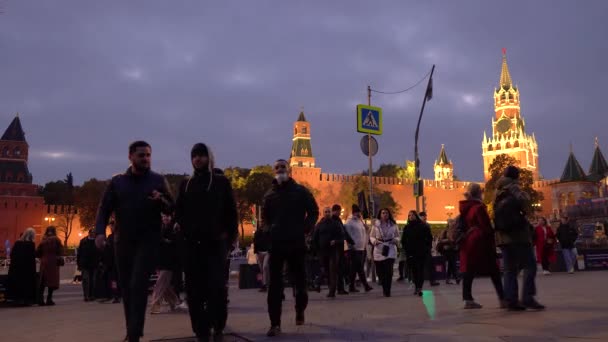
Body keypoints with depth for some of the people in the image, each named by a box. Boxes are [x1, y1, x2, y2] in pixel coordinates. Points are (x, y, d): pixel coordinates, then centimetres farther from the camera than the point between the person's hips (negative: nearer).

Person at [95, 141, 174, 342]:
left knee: (138, 286, -13)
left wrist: (161, 200, -20)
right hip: (123, 241, 3)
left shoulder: (158, 180, 3)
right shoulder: (117, 182, 6)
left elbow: (171, 208, 3)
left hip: (148, 240, -3)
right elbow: (104, 209, 3)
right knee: (126, 287, 10)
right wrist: (100, 232, -14)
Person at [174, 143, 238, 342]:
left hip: (215, 243, -3)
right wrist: (182, 227, -3)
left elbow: (231, 211, 3)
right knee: (194, 291, 3)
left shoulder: (221, 181, 6)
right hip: (192, 244, 3)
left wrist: (230, 235, -5)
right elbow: (179, 210, 16)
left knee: (217, 288, -9)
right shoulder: (186, 184, 15)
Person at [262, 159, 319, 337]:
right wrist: (273, 230, 9)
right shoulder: (270, 194, 9)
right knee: (275, 284, -3)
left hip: (296, 243, -1)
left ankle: (300, 310, 35)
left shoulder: (300, 191, 2)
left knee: (299, 280, 10)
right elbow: (265, 216, 21)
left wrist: (304, 229, -3)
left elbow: (313, 212, 5)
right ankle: (275, 323, -1)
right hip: (276, 243, 1)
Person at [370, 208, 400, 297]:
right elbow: (371, 236, 11)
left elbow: (397, 236, 15)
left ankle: (387, 291, -4)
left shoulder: (393, 225, 5)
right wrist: (374, 241, -10)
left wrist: (395, 240, -7)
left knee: (389, 271, -12)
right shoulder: (376, 225, 4)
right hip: (379, 250, 1)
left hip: (390, 250, -1)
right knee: (380, 271, 5)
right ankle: (385, 288, 30)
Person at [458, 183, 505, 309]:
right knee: (493, 271, 1)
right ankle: (503, 299, 5)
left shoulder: (464, 208, 12)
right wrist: (492, 242, -7)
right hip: (480, 242, -8)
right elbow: (487, 227, -14)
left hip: (467, 242, 8)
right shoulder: (479, 207, -12)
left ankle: (468, 299, 4)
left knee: (468, 270, 5)